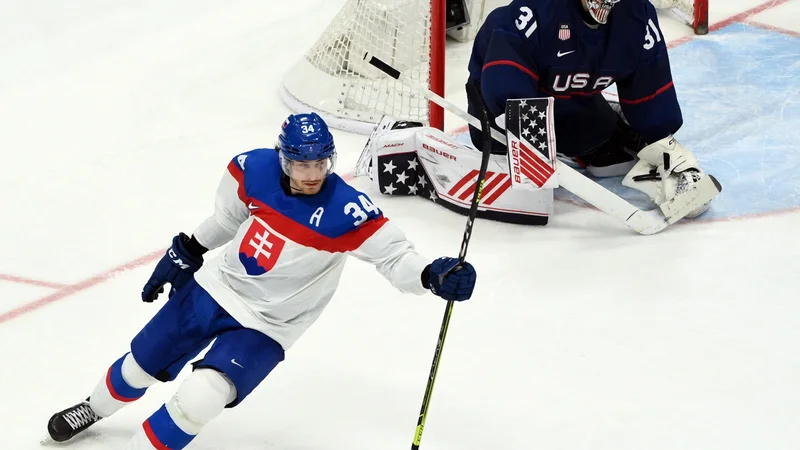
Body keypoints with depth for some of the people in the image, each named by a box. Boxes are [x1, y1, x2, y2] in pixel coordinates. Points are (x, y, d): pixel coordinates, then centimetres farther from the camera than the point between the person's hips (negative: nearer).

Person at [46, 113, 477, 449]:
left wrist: (434, 275, -45)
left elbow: (393, 255, -26)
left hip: (264, 326, -4)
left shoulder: (347, 211, -27)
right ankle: (94, 409, 51)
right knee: (143, 364, 19)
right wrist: (185, 251, 14)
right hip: (214, 286, 4)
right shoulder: (254, 169, -13)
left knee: (199, 397, -23)